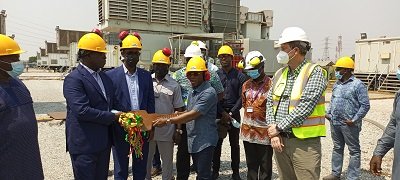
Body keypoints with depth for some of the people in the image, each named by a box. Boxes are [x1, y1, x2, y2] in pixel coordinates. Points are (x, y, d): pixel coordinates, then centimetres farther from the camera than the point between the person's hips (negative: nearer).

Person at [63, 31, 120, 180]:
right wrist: (113, 117, -18)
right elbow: (82, 110, -24)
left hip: (104, 142, 8)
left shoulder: (104, 77, 11)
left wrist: (120, 115, 0)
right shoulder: (73, 79, -15)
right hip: (84, 145, -7)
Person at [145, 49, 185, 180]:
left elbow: (178, 109, 0)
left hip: (167, 130, -1)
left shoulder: (174, 85, -3)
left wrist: (178, 130, -2)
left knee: (167, 160, 13)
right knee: (146, 158, 17)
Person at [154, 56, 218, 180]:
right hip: (193, 140, 9)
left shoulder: (208, 93, -18)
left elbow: (192, 115, -23)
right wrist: (176, 115, 2)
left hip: (205, 141, -8)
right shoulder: (192, 92, 12)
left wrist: (168, 121, -22)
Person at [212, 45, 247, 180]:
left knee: (234, 144, 8)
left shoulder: (239, 76, 2)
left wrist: (231, 113, -10)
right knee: (217, 143, 6)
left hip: (234, 113, -1)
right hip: (218, 113, 1)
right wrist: (223, 113, -11)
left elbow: (241, 97, -3)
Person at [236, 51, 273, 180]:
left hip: (264, 132, -5)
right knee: (251, 165, 19)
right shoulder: (246, 85, 8)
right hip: (248, 131, 6)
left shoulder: (270, 85, -11)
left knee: (265, 167, 9)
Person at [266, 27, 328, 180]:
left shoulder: (315, 73, -9)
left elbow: (304, 108, -19)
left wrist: (279, 127, -14)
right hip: (280, 140, 6)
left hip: (305, 142, -5)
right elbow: (270, 104, 7)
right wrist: (273, 133, -4)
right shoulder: (279, 74, 10)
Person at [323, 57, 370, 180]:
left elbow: (365, 105, -12)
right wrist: (328, 113, 9)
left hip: (349, 125, -7)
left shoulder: (357, 85, -11)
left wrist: (354, 120, -15)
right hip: (334, 123, 7)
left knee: (354, 151, 7)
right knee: (337, 148, 17)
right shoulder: (337, 84, 10)